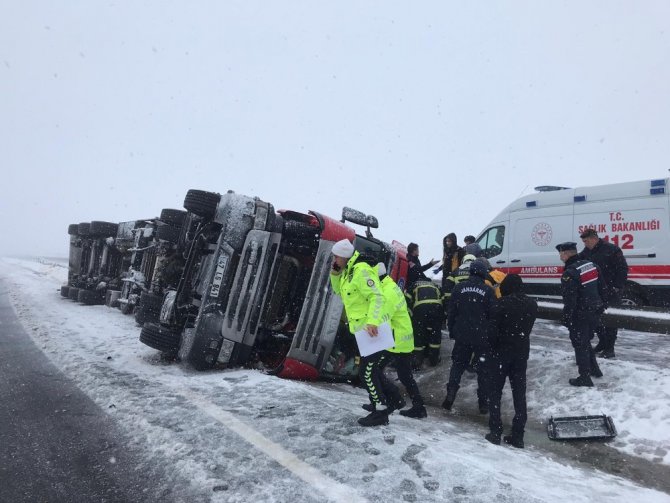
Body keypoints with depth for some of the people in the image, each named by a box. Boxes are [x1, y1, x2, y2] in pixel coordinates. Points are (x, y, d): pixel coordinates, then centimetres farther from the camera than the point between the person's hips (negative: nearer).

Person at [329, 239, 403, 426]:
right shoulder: (348, 272, 11)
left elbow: (377, 297, -24)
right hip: (364, 330, 10)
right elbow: (339, 291, 23)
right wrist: (335, 273, 6)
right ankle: (394, 397, 33)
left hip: (373, 330, -10)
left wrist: (372, 321, -34)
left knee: (367, 371, -4)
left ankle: (381, 411, 8)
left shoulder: (361, 270, -19)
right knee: (373, 370, 19)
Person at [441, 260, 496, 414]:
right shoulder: (487, 290, -8)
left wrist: (452, 331, 12)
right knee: (484, 369, 11)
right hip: (483, 337, -2)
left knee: (457, 365, 16)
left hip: (462, 336, 2)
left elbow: (451, 312, 2)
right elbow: (493, 315, -6)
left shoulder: (459, 288, -2)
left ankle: (450, 395, 5)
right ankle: (483, 402, 14)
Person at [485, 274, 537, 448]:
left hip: (502, 352, -4)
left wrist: (492, 347, -2)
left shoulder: (503, 303, -15)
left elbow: (494, 329, -14)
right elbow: (528, 328, 8)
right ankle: (518, 435, 13)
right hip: (522, 353, 5)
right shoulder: (532, 304, 2)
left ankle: (495, 432, 8)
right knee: (519, 393, 10)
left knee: (495, 392, 7)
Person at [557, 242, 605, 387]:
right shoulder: (591, 265, 4)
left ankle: (584, 378, 9)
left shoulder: (569, 273, -23)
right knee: (586, 342, 25)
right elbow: (602, 288, 13)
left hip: (580, 316, -8)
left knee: (580, 345, 3)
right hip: (594, 312, 9)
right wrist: (600, 305, 24)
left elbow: (569, 300, -23)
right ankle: (594, 369, 37)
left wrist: (566, 319, -14)